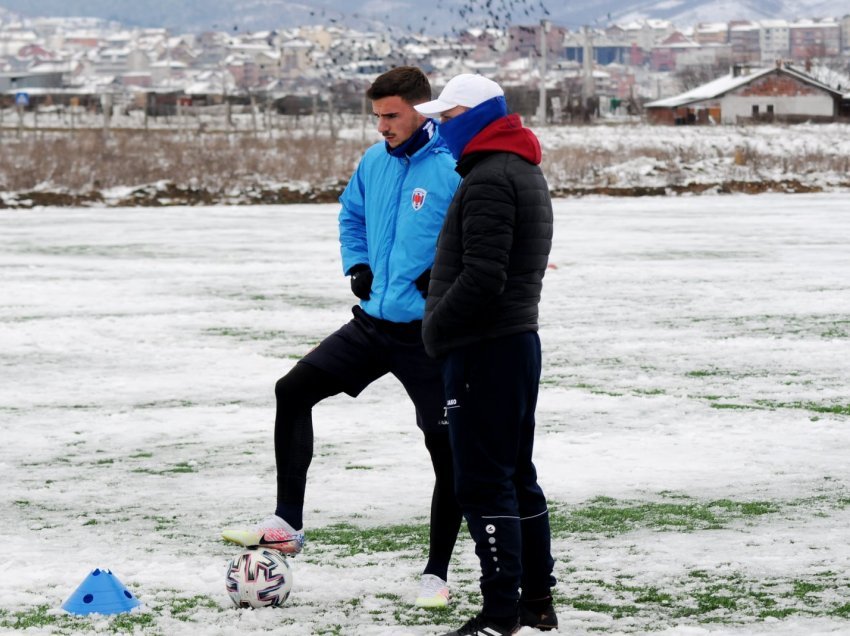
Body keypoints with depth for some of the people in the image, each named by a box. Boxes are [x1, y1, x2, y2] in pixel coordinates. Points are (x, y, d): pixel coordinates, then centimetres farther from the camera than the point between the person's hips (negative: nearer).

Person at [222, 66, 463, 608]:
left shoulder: (453, 170, -16)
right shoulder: (374, 162, 5)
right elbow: (352, 214, 23)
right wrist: (357, 264, 8)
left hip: (427, 334, -7)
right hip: (374, 320, 7)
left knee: (446, 447, -2)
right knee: (293, 391, 1)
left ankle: (437, 574, 11)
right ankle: (288, 524, 7)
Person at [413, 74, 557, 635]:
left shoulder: (488, 179, -17)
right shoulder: (526, 171, 16)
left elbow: (481, 278, -24)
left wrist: (436, 328, -13)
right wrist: (443, 324, 18)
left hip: (484, 351, -11)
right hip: (519, 339, 11)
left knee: (483, 483, -7)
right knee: (517, 475, 16)